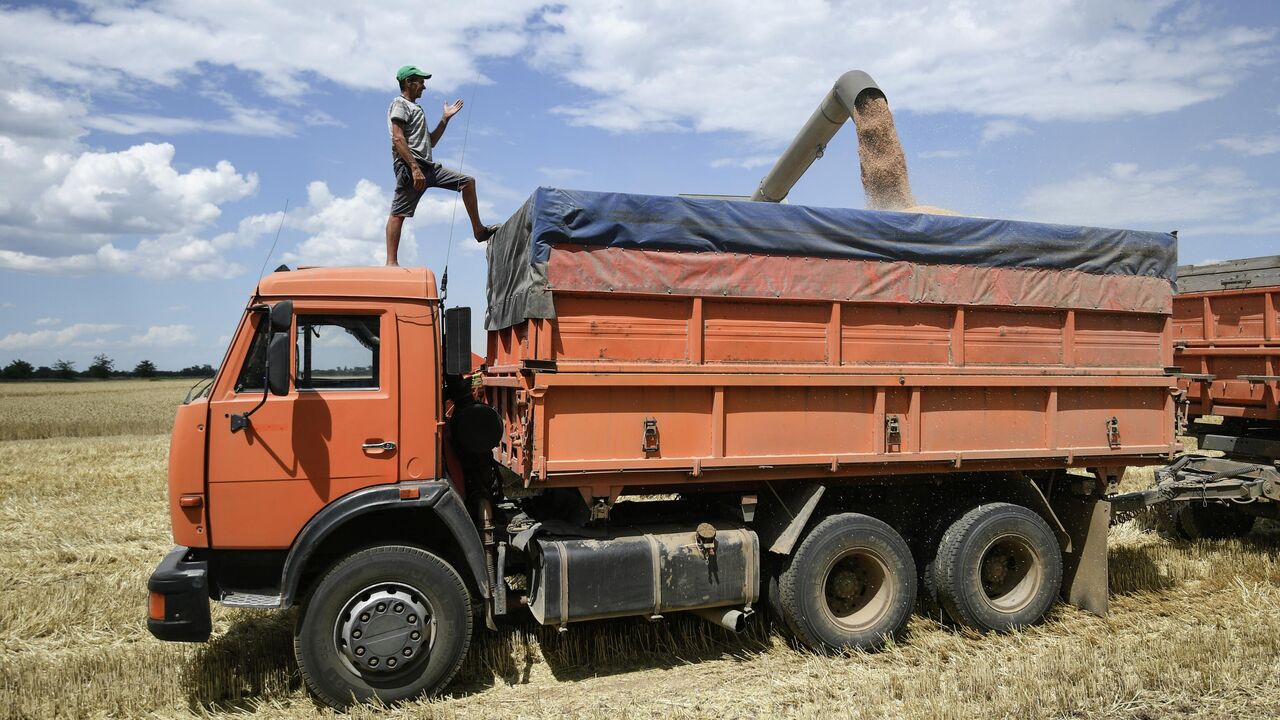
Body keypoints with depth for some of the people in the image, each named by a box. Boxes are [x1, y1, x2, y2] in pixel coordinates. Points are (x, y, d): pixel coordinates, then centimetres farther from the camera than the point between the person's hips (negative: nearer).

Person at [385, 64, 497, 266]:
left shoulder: (415, 109, 30)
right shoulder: (400, 104, 0)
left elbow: (430, 142, 29)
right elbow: (398, 139, -14)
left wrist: (445, 118, 24)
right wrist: (414, 168, -24)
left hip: (428, 167, 9)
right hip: (409, 166, -9)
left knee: (467, 181, 9)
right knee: (398, 213, -12)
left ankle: (478, 230, 12)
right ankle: (391, 262, -16)